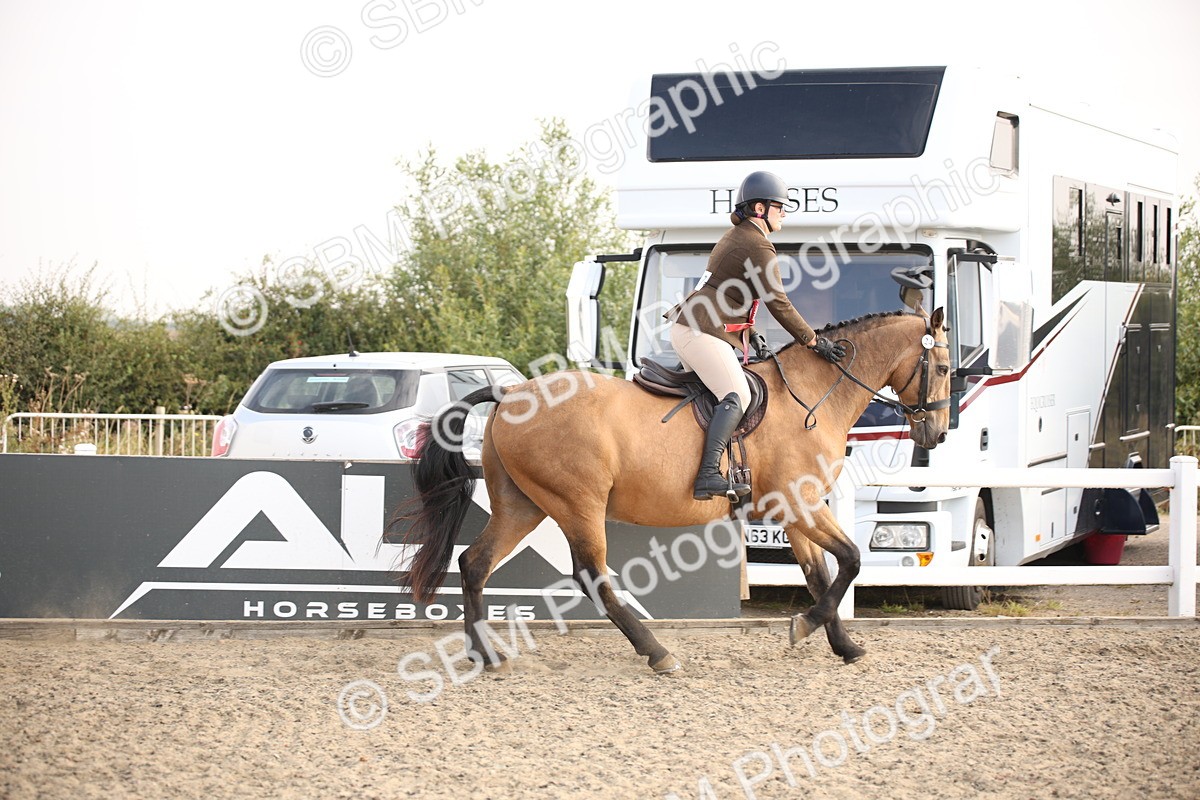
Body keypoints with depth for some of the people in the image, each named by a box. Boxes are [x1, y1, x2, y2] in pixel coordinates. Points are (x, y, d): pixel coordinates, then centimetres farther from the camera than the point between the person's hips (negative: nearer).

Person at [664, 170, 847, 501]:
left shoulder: (736, 236, 20)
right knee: (737, 397, -21)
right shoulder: (758, 247, -11)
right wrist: (814, 342, -7)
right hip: (703, 333, -11)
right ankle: (708, 476, -36)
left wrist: (750, 331, 20)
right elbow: (778, 303, -12)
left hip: (687, 328, 11)